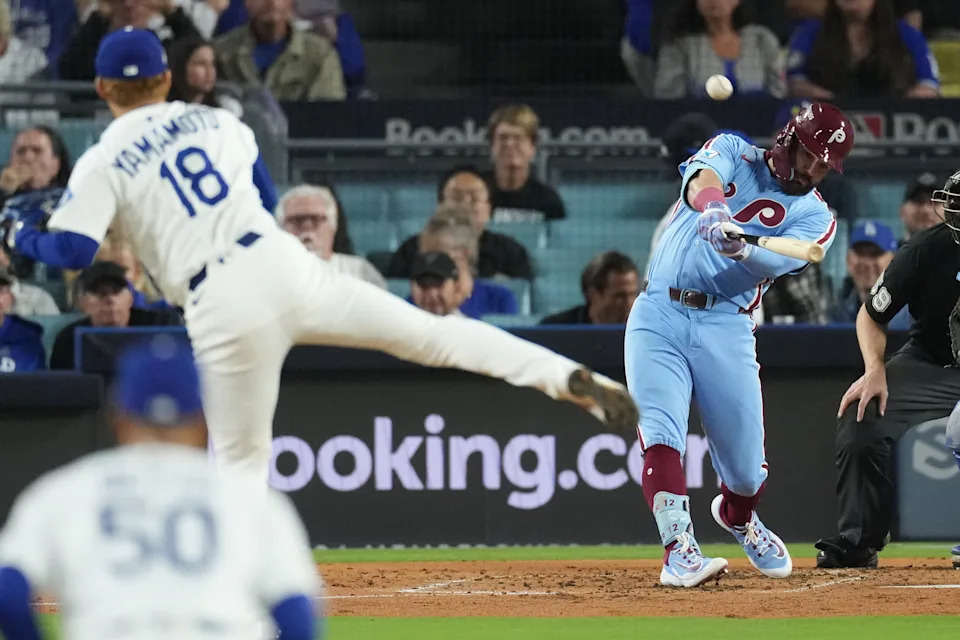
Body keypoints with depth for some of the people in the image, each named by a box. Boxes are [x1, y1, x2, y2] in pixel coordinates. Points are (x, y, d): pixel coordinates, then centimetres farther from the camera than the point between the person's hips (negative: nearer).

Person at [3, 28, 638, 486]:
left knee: (240, 458, 10)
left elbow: (72, 252, -8)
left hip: (221, 308, -3)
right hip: (285, 263, 3)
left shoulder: (101, 164, 2)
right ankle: (572, 378, -10)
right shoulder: (216, 120, 17)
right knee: (430, 333, 3)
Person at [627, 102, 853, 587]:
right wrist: (712, 208, -40)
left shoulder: (814, 216, 7)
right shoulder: (734, 153, 9)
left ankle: (737, 519, 36)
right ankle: (679, 552, -26)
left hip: (725, 326, 1)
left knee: (746, 465, 2)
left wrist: (740, 249, -38)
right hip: (658, 314, -1)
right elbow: (702, 177, -15)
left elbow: (777, 260, -15)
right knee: (661, 433, -19)